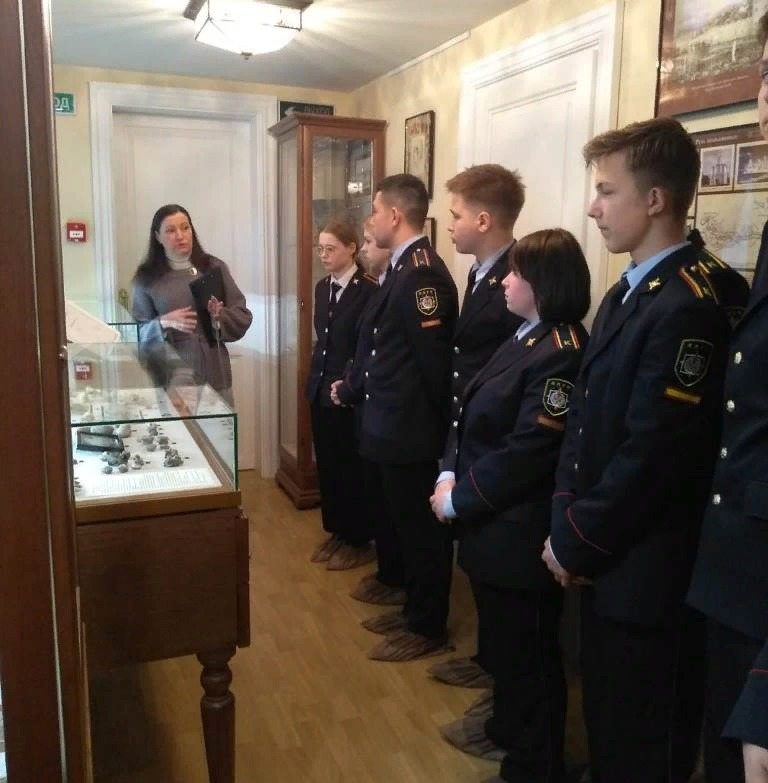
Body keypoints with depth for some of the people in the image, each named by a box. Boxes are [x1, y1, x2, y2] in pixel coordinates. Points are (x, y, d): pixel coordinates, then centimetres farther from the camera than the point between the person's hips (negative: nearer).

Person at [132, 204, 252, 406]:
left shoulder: (214, 267, 6)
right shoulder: (147, 278, 3)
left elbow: (243, 317, 7)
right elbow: (139, 333, 3)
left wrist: (219, 317, -13)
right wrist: (164, 323, -15)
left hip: (215, 375, 2)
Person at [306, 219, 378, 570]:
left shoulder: (369, 290, -15)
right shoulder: (322, 287, 9)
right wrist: (316, 378, 10)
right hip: (321, 388, 7)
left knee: (352, 466, 4)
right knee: (327, 464, 14)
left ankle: (359, 541, 20)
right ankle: (336, 532, 30)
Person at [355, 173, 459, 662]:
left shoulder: (422, 272, -20)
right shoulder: (406, 267, 11)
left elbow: (436, 357, -21)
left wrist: (439, 422, -13)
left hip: (411, 428, -10)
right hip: (399, 424, 10)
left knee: (422, 528, 4)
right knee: (409, 524, 20)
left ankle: (428, 629, 21)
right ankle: (416, 611, 35)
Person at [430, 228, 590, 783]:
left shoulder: (561, 353, -22)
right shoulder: (525, 338, 9)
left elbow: (525, 454, -24)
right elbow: (474, 418, 11)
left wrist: (459, 500, -15)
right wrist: (449, 475, -3)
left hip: (520, 535, -9)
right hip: (494, 525, 10)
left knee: (528, 651, 10)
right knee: (502, 639, 26)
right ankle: (507, 727, 47)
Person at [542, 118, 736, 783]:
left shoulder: (688, 308, -22)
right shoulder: (625, 294, 10)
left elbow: (654, 455, -24)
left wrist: (576, 543, -12)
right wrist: (567, 525, 4)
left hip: (647, 574, -8)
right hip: (608, 563, 9)